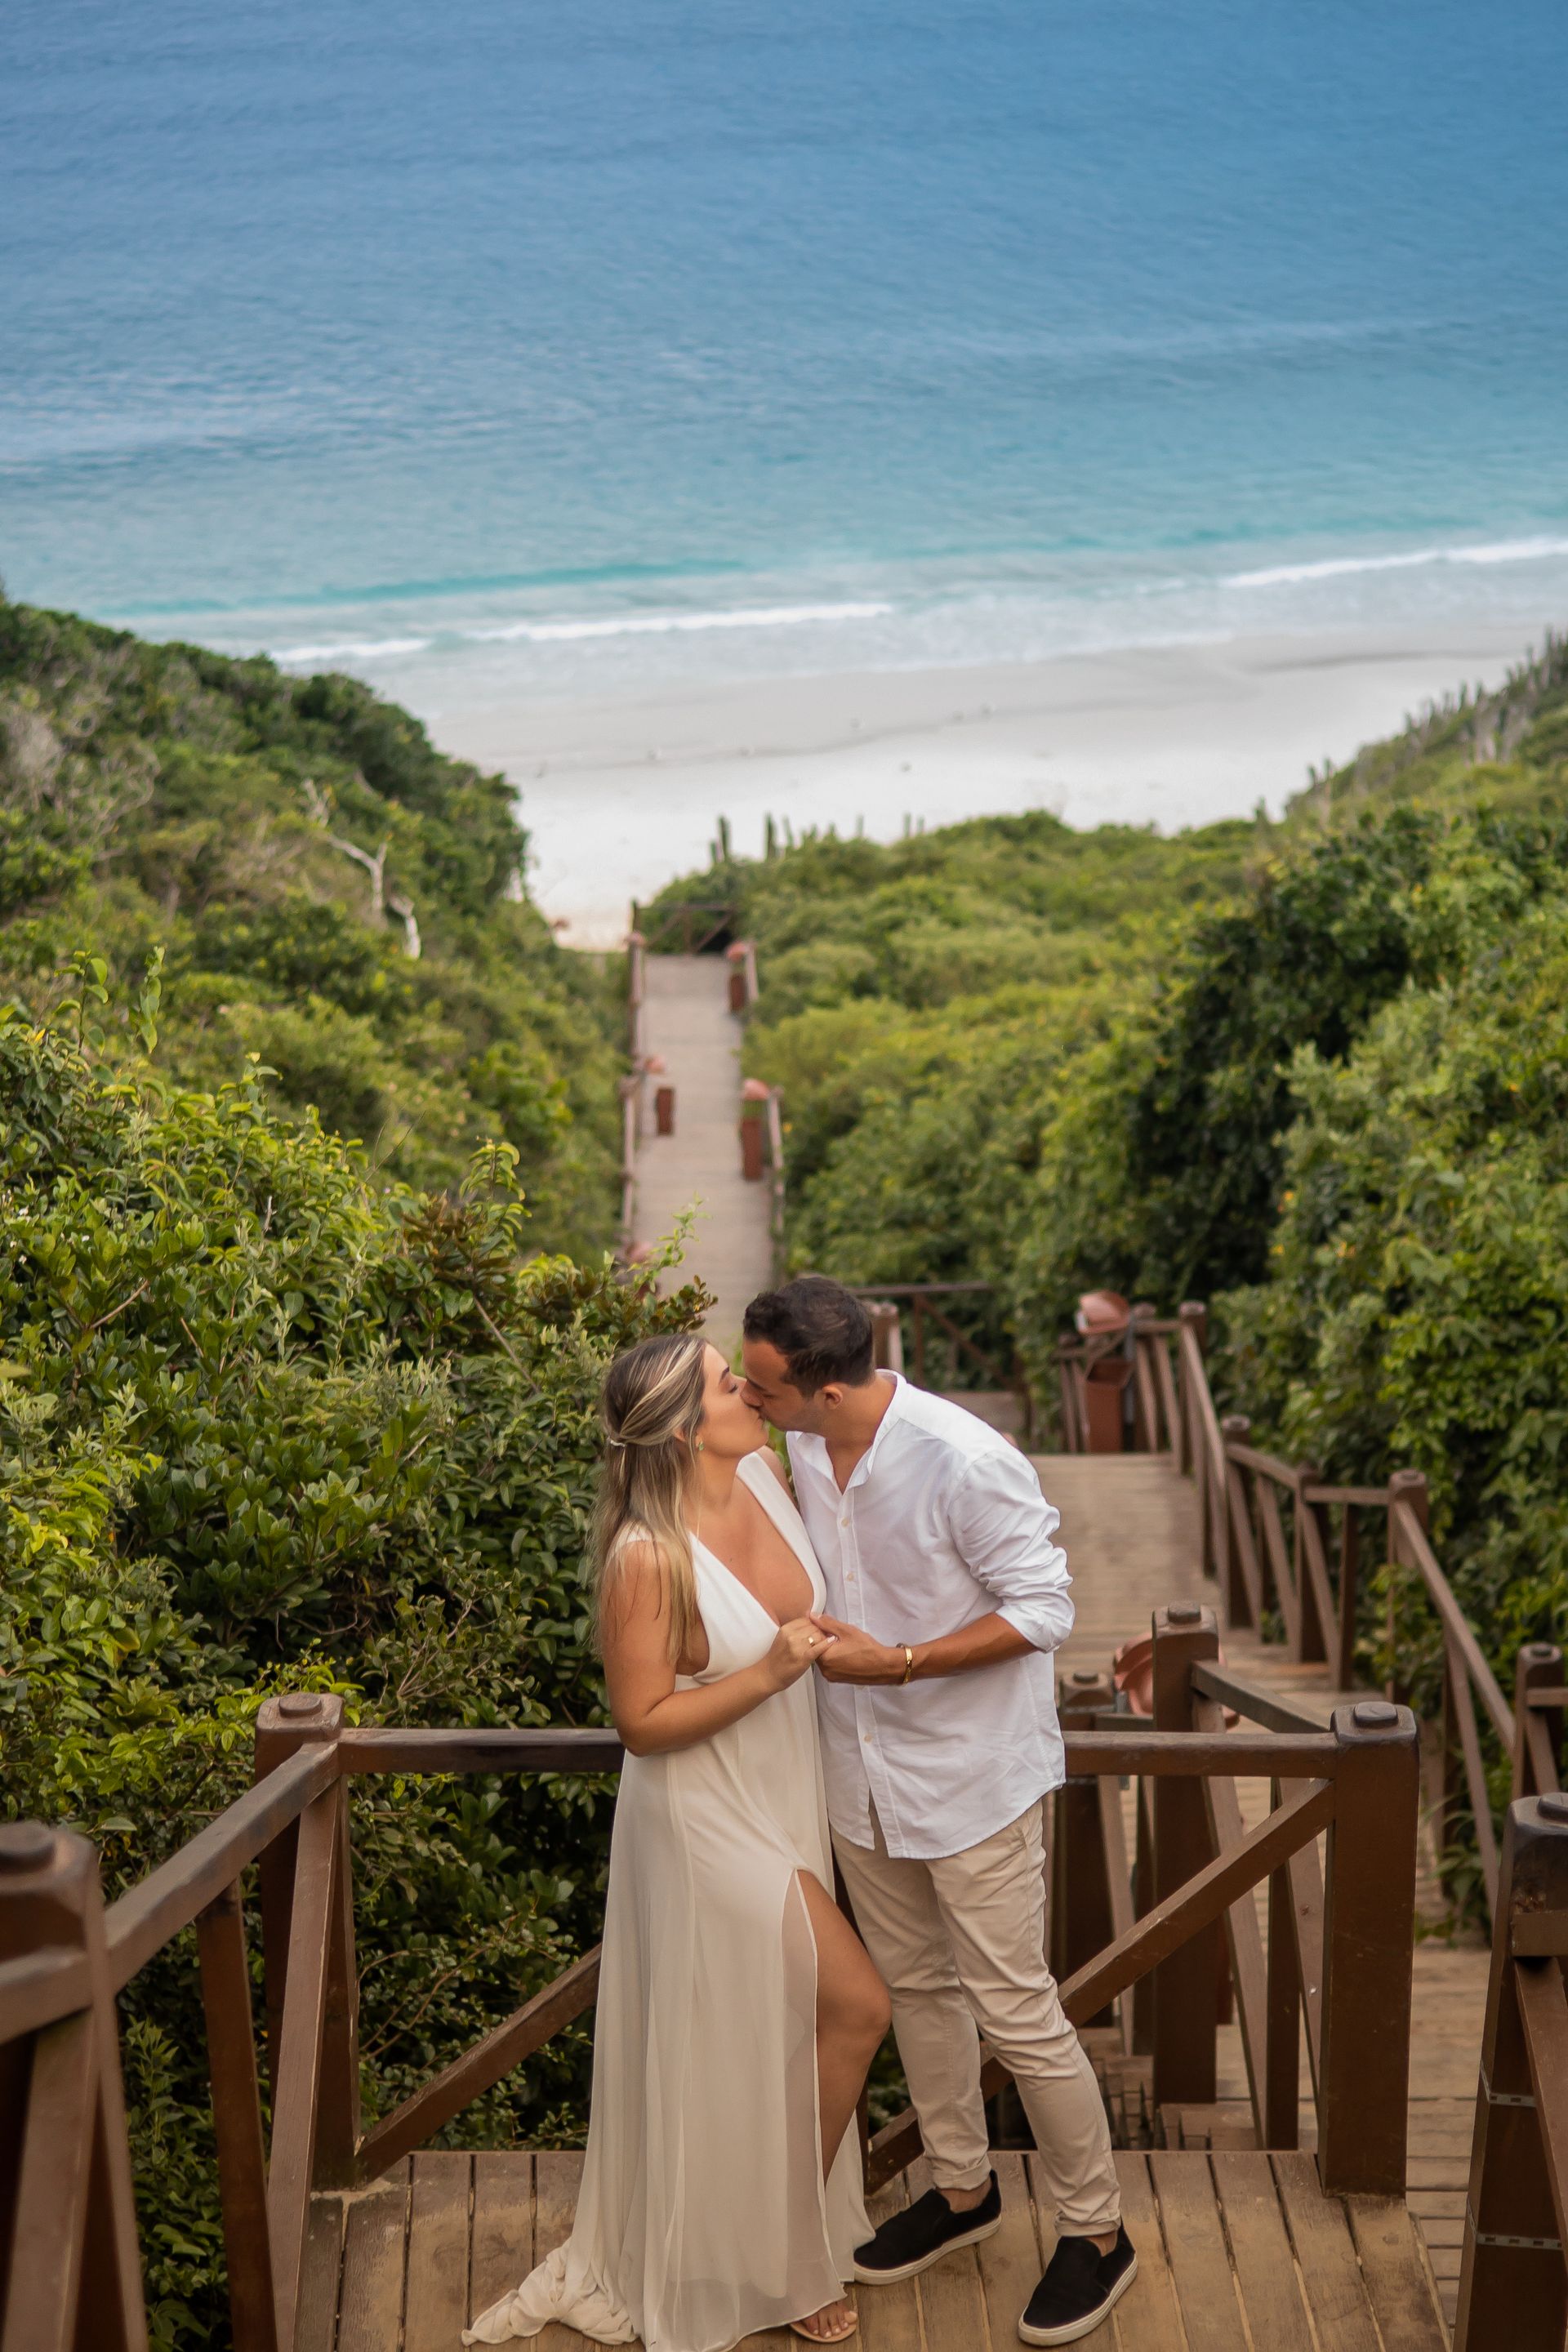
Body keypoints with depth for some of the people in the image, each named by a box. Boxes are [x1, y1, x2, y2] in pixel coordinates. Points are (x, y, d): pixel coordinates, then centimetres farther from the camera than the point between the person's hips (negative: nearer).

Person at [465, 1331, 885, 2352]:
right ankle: (780, 2259, 21)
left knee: (784, 2034, 18)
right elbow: (644, 1723, -21)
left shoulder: (769, 1474, -6)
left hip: (787, 1800, 7)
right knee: (856, 2006, 0)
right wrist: (769, 1672, -29)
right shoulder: (649, 1557, -27)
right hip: (710, 1820, -7)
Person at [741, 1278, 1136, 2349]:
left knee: (1015, 2011, 1)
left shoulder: (965, 1462, -28)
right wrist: (809, 1631, 0)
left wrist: (894, 1662, -26)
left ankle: (1096, 2232, 20)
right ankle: (963, 2189, 41)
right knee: (915, 1983, 21)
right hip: (863, 1768, 7)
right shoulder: (806, 1446, -5)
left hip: (974, 1774, -7)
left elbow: (1044, 1610, -21)